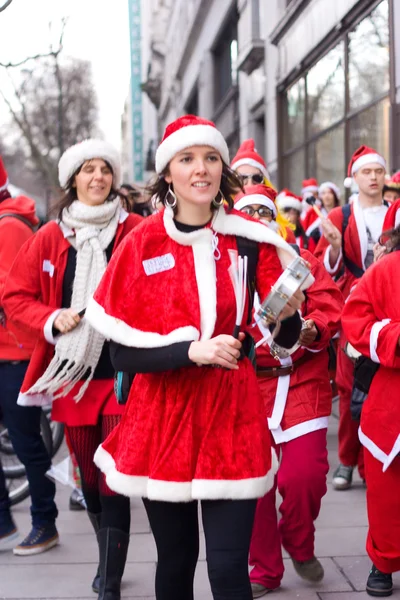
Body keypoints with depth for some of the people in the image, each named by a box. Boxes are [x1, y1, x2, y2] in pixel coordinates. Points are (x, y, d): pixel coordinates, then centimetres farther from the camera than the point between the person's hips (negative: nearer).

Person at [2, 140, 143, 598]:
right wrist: (49, 320, -8)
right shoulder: (49, 238, 5)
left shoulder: (135, 231, -2)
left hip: (122, 375, -3)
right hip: (72, 376, 4)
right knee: (89, 480, 16)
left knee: (114, 483, -6)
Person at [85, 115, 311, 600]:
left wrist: (288, 313, -19)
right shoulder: (142, 245, -2)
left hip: (233, 419, 0)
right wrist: (193, 350, -21)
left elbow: (284, 339, 2)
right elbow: (122, 354, -7)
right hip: (163, 420, 0)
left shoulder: (250, 239, 0)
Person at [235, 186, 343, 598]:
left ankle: (299, 544, 22)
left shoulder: (305, 264, 8)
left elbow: (331, 311, -1)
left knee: (306, 475, -10)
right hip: (247, 387, 0)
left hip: (302, 385, 0)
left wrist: (313, 329, -21)